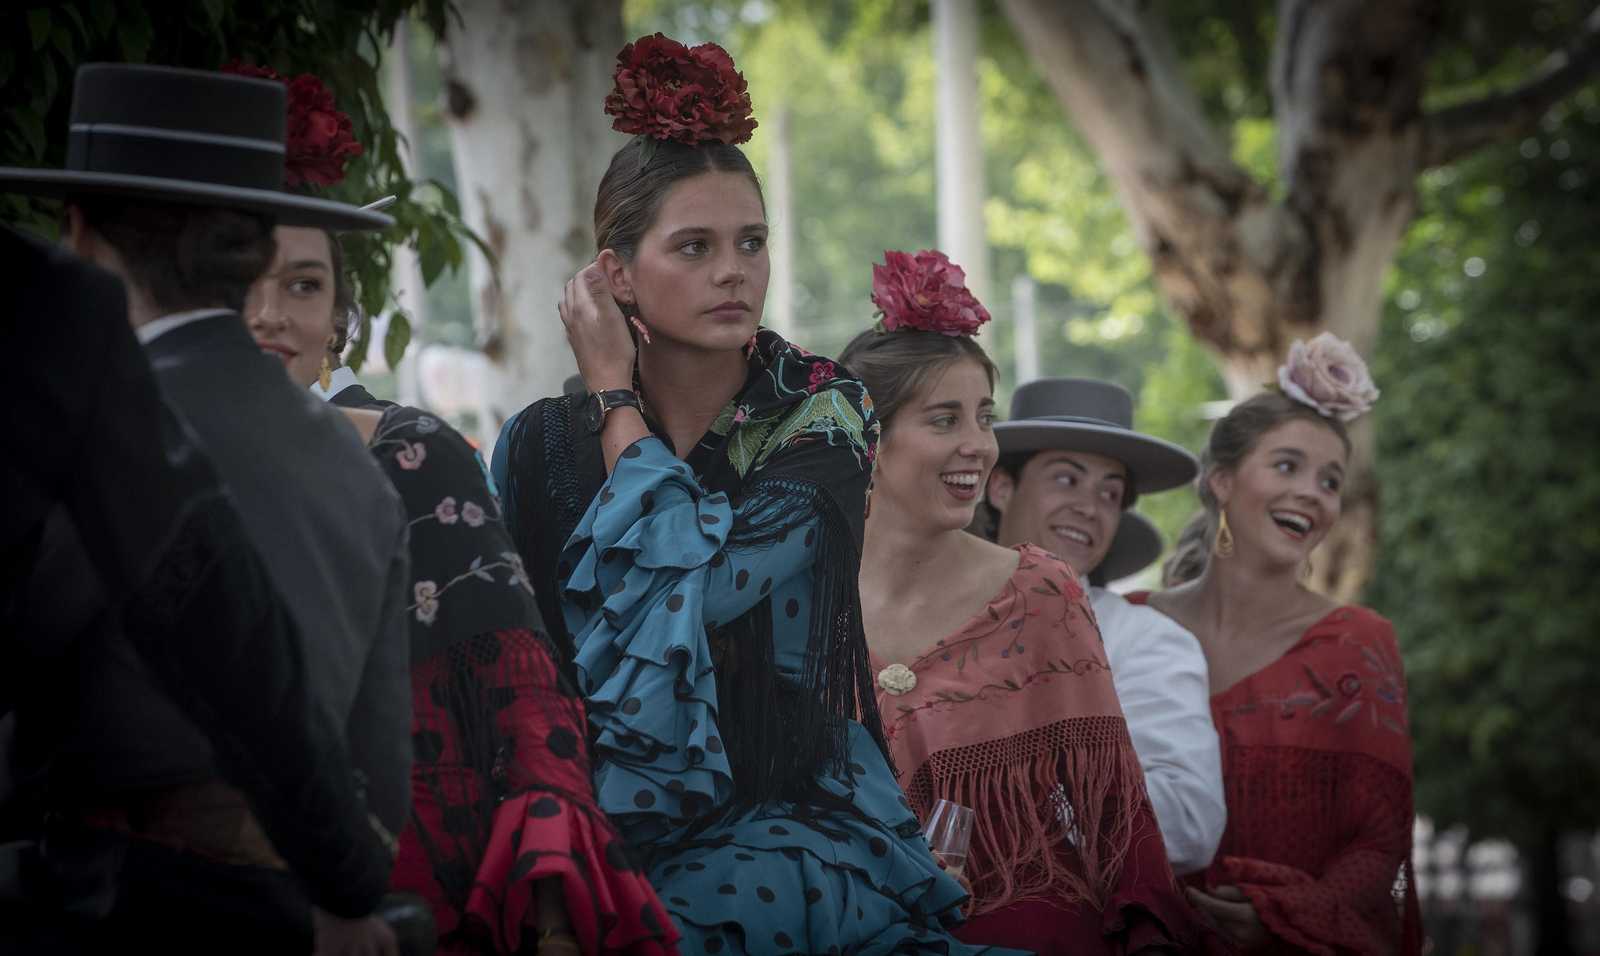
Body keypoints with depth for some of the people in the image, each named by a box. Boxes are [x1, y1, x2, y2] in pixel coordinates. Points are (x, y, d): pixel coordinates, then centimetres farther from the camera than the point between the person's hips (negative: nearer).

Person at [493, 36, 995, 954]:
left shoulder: (822, 412, -2)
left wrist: (616, 397, -6)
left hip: (800, 818, -2)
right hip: (607, 830, 2)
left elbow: (705, 583, -16)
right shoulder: (545, 443, 5)